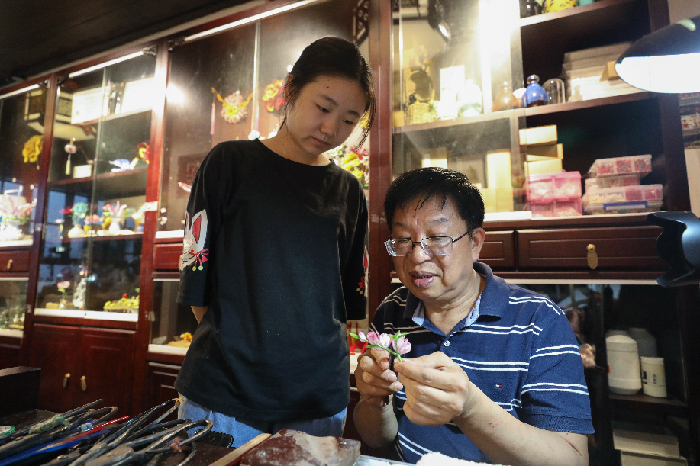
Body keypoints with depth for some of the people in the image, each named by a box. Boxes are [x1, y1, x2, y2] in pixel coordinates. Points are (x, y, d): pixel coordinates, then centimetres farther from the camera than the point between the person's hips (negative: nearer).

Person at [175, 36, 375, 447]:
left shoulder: (350, 193, 4)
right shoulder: (230, 162, -2)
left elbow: (350, 301, 9)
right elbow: (198, 279, -2)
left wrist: (331, 362, 3)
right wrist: (232, 348, -2)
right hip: (222, 388, -2)